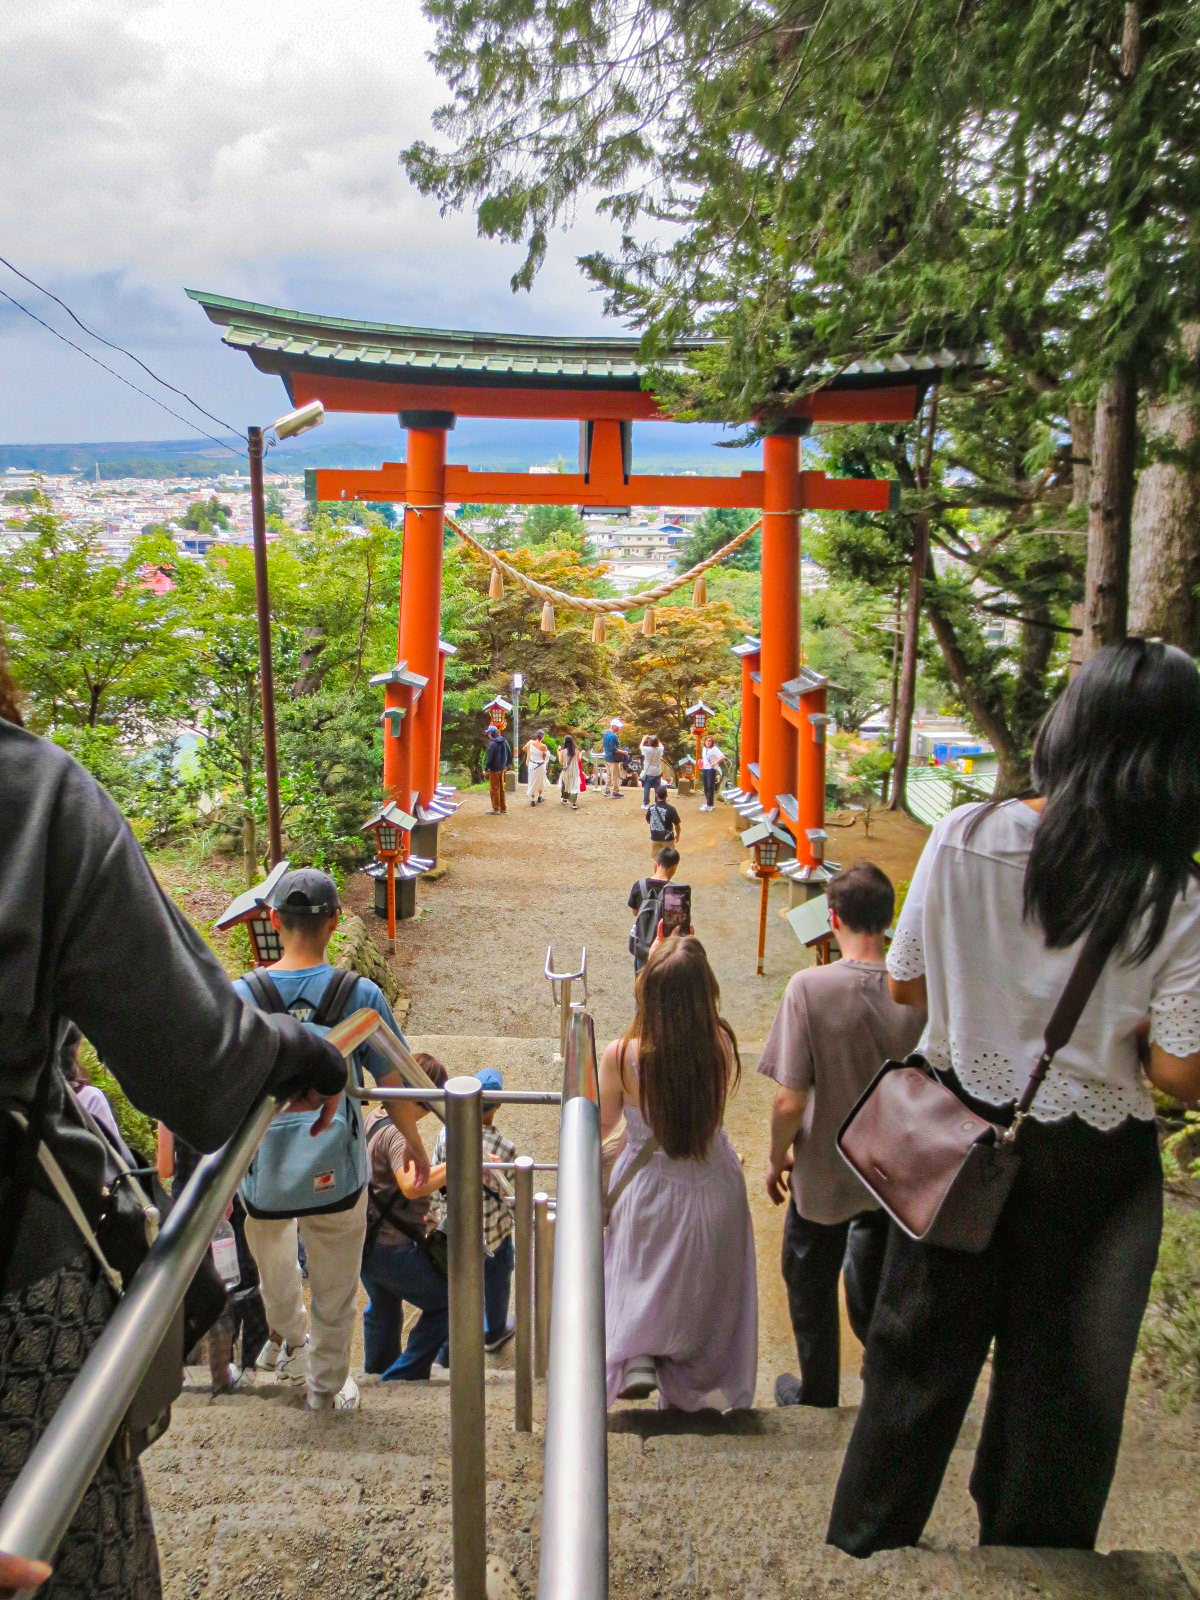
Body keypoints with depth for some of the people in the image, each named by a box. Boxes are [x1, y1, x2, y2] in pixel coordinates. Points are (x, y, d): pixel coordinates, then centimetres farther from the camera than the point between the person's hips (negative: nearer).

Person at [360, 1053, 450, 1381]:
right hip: (391, 1247, -10)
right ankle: (402, 1379, 5)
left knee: (383, 1306, 30)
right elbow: (412, 1185, -41)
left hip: (362, 1240, 10)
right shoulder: (397, 1133, -24)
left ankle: (378, 1375, 47)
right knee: (445, 1304, 3)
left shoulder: (373, 1116, 5)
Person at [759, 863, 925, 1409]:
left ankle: (816, 1400, 39)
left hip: (823, 1175, -4)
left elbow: (790, 1102, -24)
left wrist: (777, 1159, -5)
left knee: (810, 1287, 21)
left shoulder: (810, 987, -26)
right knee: (874, 1284, 30)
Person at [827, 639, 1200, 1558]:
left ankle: (861, 1551, 38)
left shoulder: (964, 837, -13)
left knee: (922, 1359, 20)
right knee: (1061, 1386, 19)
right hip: (1092, 1163, -1)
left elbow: (904, 985, -4)